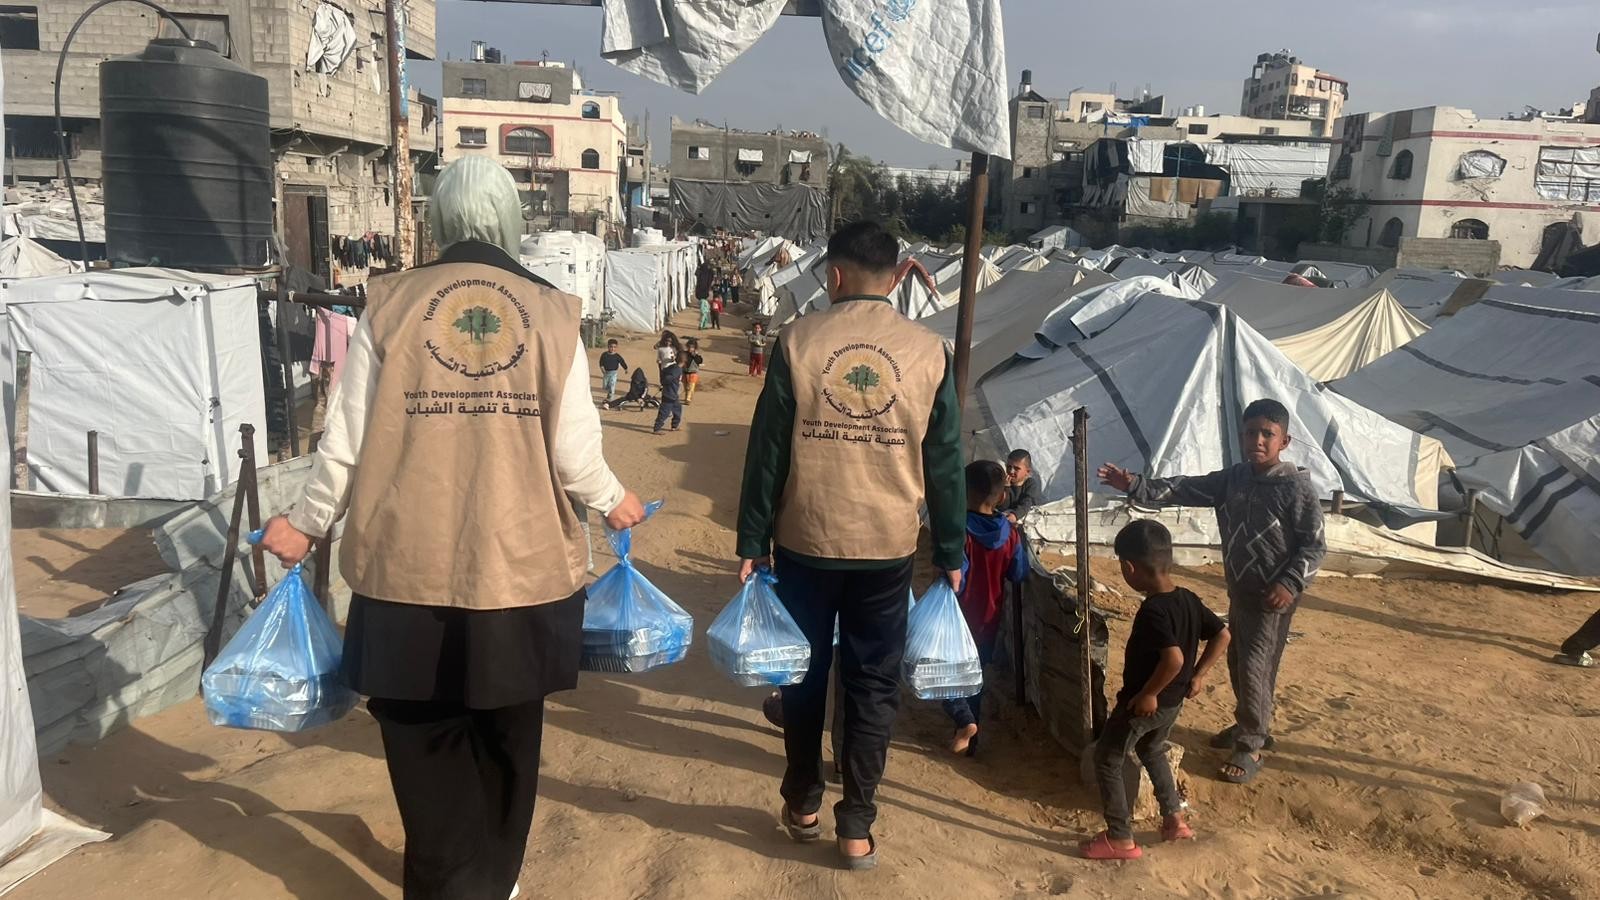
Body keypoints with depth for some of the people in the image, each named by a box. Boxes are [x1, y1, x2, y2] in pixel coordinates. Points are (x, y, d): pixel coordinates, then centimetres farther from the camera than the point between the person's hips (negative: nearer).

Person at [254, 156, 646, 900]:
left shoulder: (390, 306, -2)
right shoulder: (551, 313, -2)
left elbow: (347, 443, -2)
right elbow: (574, 455, -5)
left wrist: (306, 526, 16)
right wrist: (612, 502, 16)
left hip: (410, 571, -1)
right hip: (521, 568, 1)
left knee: (428, 748, 15)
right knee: (505, 745, 20)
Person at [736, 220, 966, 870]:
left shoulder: (799, 341, -6)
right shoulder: (929, 353, -2)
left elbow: (766, 450, -5)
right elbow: (944, 464, 0)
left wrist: (752, 541, 2)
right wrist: (950, 553, 9)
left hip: (804, 541, 0)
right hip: (889, 547, 0)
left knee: (803, 673, 17)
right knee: (873, 684, 11)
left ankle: (802, 805, 30)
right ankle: (856, 827, 17)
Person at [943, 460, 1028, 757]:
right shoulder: (1009, 533, -6)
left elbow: (956, 580, -23)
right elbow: (1019, 575, 4)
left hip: (960, 616, -5)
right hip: (989, 619, 5)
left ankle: (964, 720, -7)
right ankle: (970, 740, 25)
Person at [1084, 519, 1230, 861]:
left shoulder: (1152, 610, -28)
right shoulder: (1188, 600, -3)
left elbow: (1173, 658, -38)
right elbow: (1223, 635, 5)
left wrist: (1148, 693, -26)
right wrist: (1197, 676, 8)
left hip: (1143, 703, -8)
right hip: (1174, 702, 9)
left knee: (1107, 761, 8)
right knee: (1152, 751, 32)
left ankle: (1120, 839, 12)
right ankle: (1175, 819, 35)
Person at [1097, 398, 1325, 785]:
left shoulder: (1297, 486, -16)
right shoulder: (1233, 478, 1)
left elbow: (1315, 545, -13)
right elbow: (1187, 489, -3)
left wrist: (1291, 583, -25)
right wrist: (1137, 486, -15)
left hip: (1272, 596, -7)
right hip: (1239, 590, 7)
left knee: (1255, 668, -4)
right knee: (1238, 662, 18)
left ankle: (1250, 748, 10)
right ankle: (1249, 727, 38)